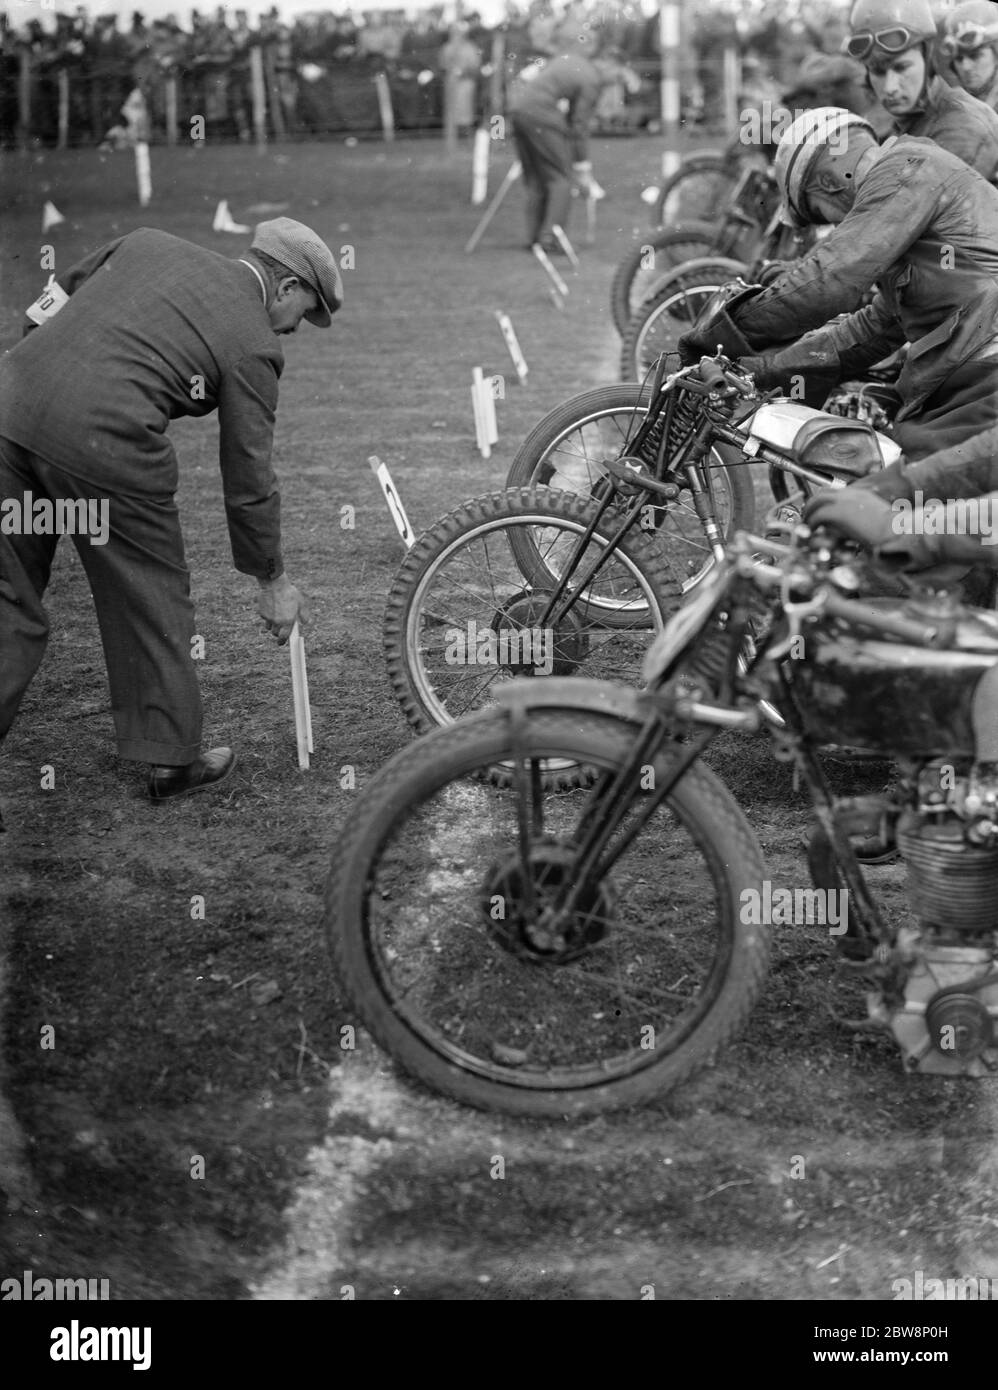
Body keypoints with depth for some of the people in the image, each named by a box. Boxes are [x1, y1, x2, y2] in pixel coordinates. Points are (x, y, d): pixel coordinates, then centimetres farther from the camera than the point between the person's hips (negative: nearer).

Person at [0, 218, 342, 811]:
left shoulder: (149, 241, 20)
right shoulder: (254, 345, 5)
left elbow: (53, 300, 22)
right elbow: (248, 478, 8)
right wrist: (273, 579, 18)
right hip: (103, 444, -6)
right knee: (152, 602, 14)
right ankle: (173, 757, 25)